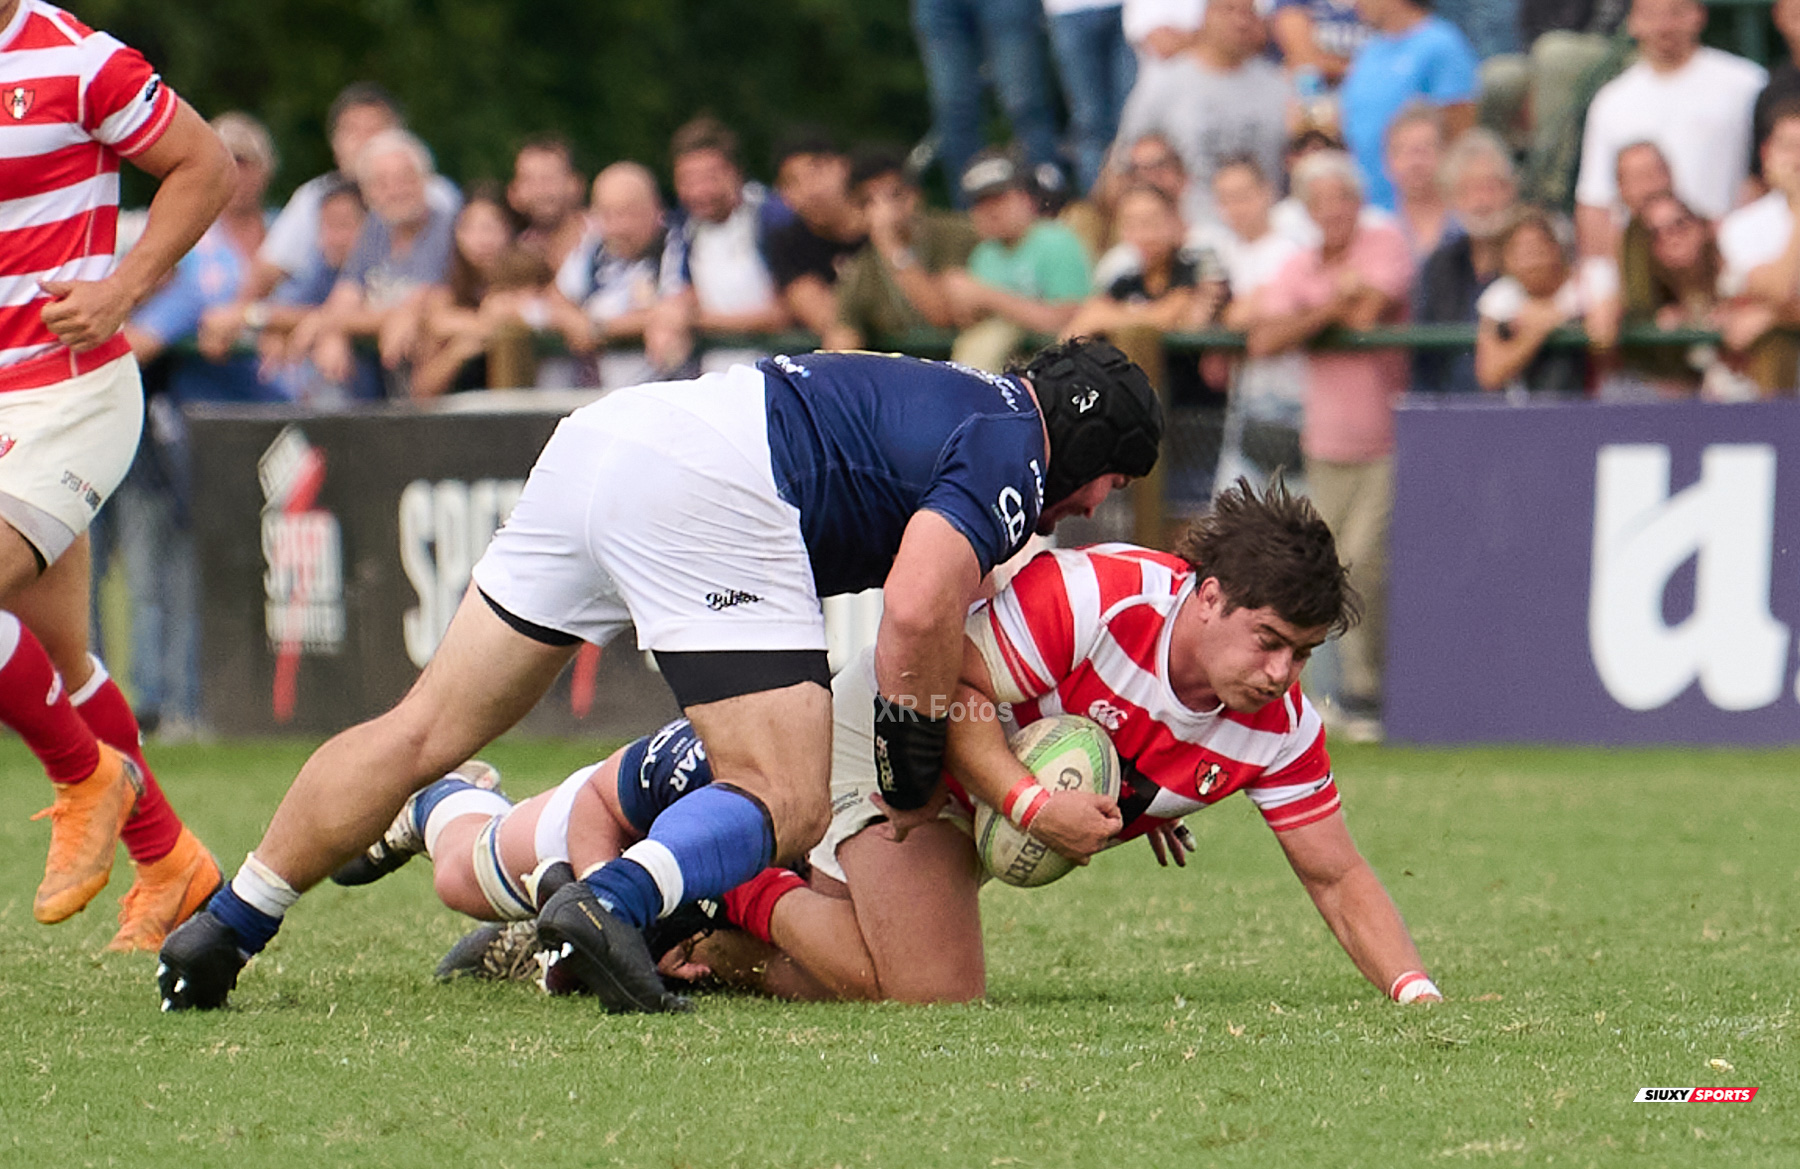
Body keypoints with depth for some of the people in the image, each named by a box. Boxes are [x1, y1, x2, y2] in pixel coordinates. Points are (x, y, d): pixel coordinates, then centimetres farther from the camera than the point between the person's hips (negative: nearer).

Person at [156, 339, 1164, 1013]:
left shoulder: (975, 406, 27)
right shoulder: (1013, 457, -1)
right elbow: (916, 613, -17)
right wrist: (920, 755, -2)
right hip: (706, 496, -9)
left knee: (424, 733, 12)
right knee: (787, 809, -6)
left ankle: (222, 932, 13)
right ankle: (610, 906, -32)